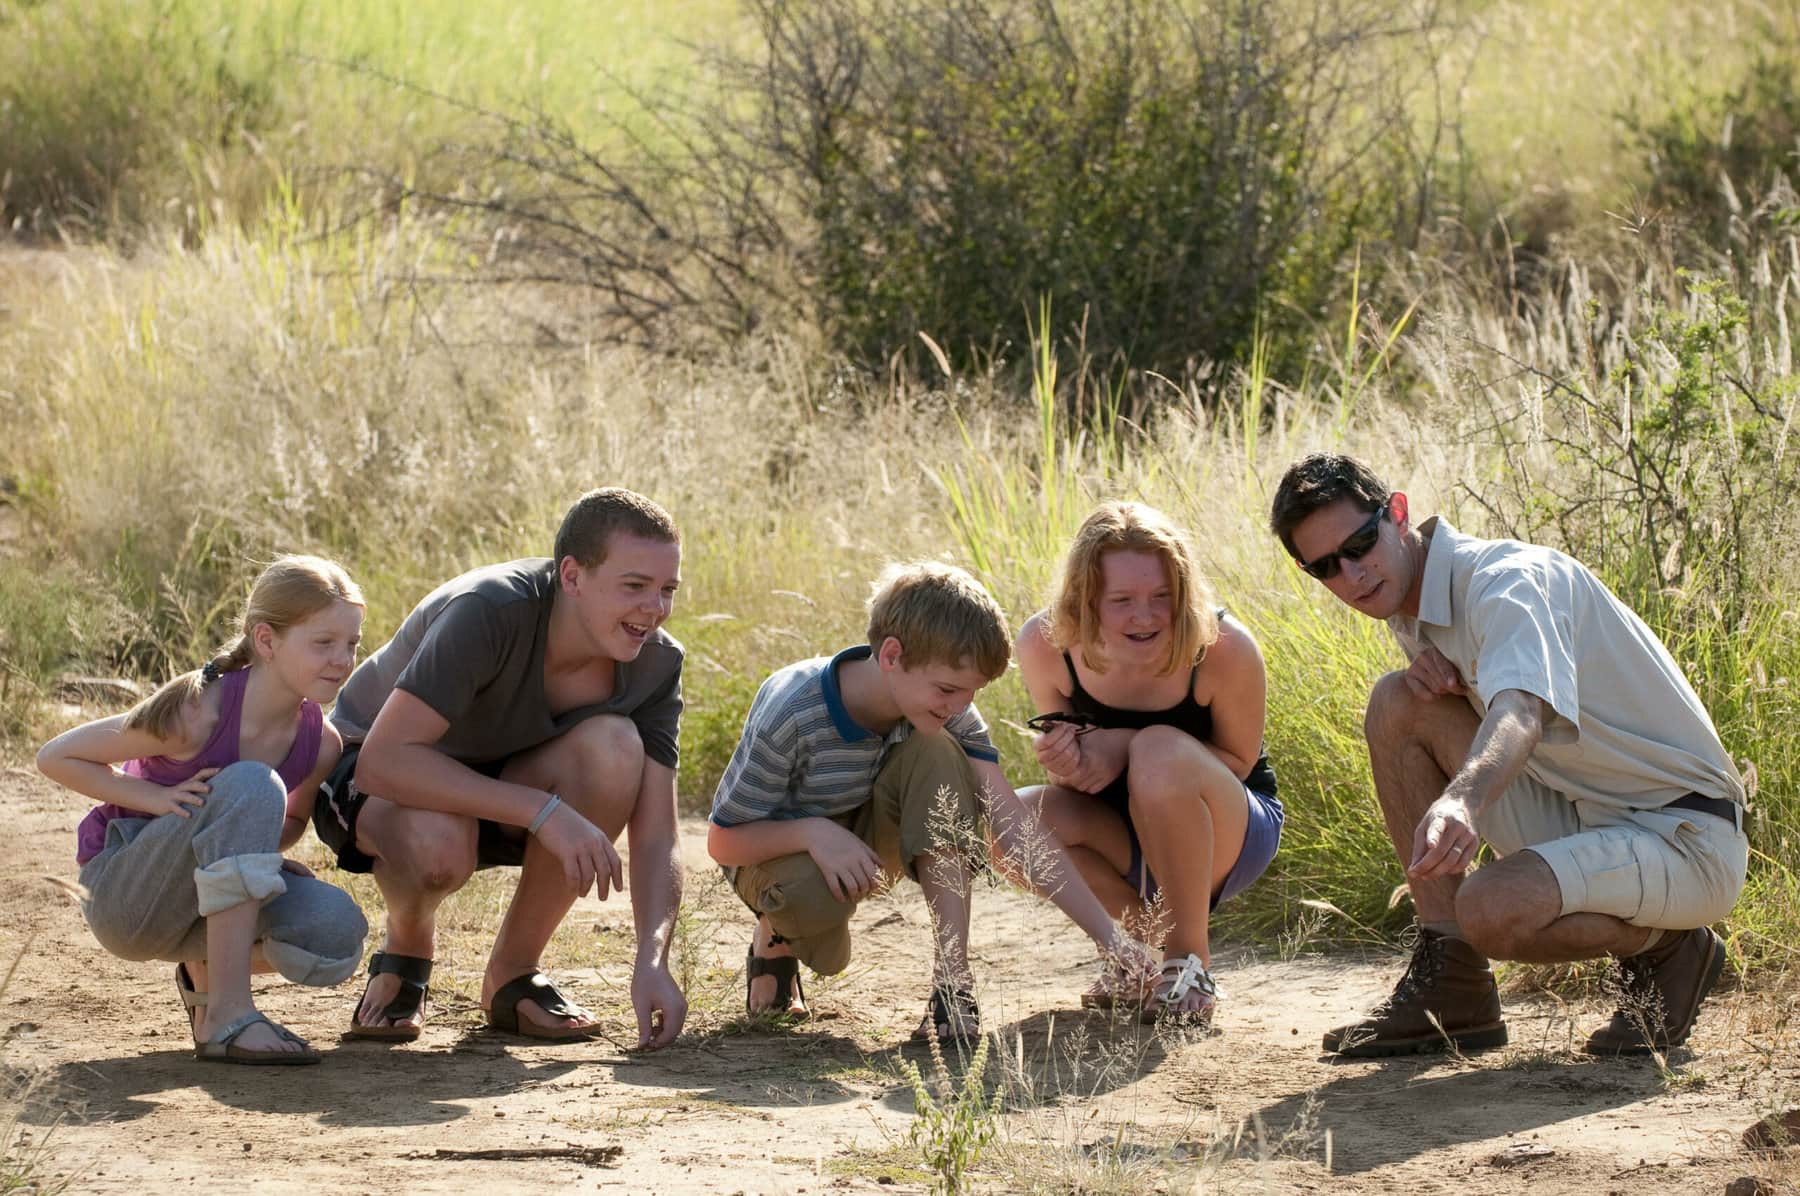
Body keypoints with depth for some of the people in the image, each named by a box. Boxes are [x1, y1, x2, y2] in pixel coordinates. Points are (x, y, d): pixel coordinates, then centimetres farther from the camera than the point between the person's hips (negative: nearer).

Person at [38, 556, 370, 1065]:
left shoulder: (320, 744, -7)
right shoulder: (199, 713, -24)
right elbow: (56, 757, -13)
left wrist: (256, 850, -8)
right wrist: (158, 799, -24)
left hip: (197, 904, 6)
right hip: (121, 896, -6)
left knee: (335, 928, -25)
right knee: (248, 785, -31)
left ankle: (205, 976, 9)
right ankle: (227, 1018, -31)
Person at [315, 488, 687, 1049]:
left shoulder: (654, 663, -16)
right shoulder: (489, 610, -33)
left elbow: (655, 840, -17)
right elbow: (383, 760, -39)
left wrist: (652, 961, -36)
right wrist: (543, 809, -43)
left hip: (500, 783, 5)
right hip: (370, 779, -5)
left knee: (614, 746, -27)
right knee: (438, 842, -41)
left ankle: (514, 974, -9)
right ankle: (405, 955, -2)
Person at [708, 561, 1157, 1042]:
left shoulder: (947, 712, -19)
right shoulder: (790, 714, -31)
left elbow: (1013, 824, -22)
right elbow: (723, 841, -21)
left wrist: (1108, 934, -29)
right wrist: (813, 831, -40)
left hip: (868, 839, 4)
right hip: (781, 850, -4)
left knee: (937, 751, -27)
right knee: (815, 899, -41)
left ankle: (953, 977, -28)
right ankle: (775, 940, 0)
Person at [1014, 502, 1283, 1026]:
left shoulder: (1223, 647, -26)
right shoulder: (1046, 644, -18)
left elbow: (1237, 762, -14)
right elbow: (1066, 752, -4)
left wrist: (1124, 747, -31)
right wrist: (1066, 762, -31)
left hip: (1228, 833, -3)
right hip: (1128, 843, 3)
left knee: (1162, 750, -35)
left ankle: (1190, 961, -18)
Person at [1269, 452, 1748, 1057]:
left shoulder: (1509, 581, -20)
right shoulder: (1410, 606, 8)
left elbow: (1521, 714, -40)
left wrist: (1461, 800, -61)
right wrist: (1431, 674, -7)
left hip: (1686, 838, -9)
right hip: (1579, 818, 9)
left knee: (1489, 909, -34)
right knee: (1398, 703, -3)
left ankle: (1664, 949, -1)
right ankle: (1449, 986, -3)